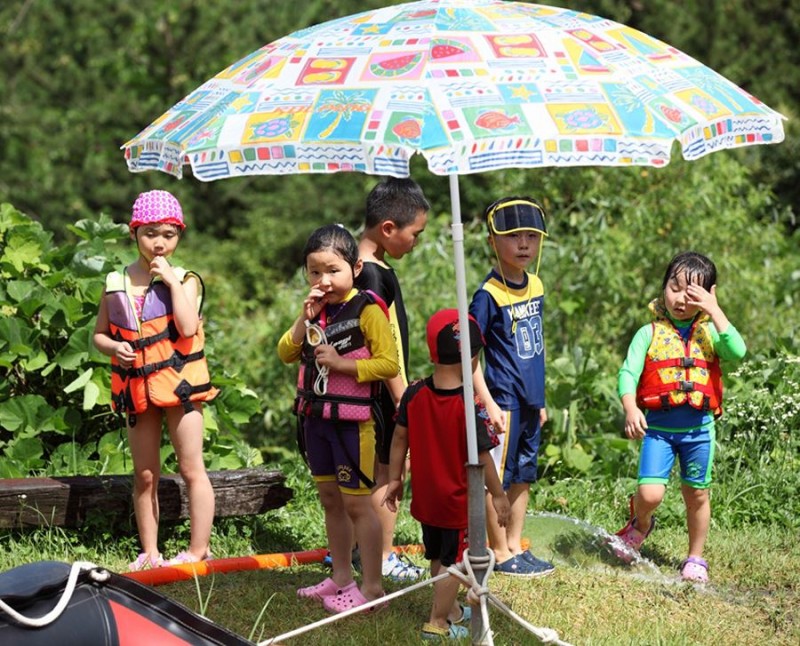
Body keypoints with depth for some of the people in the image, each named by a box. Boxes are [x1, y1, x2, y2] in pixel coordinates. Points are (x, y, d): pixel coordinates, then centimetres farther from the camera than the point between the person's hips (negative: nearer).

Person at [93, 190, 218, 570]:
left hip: (179, 383, -3)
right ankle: (149, 552, 16)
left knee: (192, 469, -1)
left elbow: (188, 328, -18)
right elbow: (99, 334, 12)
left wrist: (172, 282, -16)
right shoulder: (116, 283, 6)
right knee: (145, 476, 9)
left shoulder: (184, 280, -2)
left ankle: (199, 549, 4)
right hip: (136, 387, 3)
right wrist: (113, 347, -9)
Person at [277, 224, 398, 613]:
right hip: (316, 417, 8)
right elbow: (286, 354, 6)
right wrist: (305, 320, -8)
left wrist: (341, 364, -22)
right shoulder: (316, 310, 9)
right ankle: (340, 578, 25)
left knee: (356, 502, -4)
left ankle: (371, 585, 2)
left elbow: (388, 363, -18)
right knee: (330, 500, 15)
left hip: (352, 420, -8)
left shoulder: (367, 310, -13)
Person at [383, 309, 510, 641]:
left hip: (425, 496, 6)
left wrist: (394, 479, 10)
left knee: (438, 556, 22)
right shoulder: (470, 406, -24)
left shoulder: (414, 394, -7)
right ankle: (438, 623, 11)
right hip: (459, 499, -6)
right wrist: (498, 495, -10)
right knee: (452, 561, 7)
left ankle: (452, 609, 39)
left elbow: (399, 439, -1)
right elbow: (480, 456, -20)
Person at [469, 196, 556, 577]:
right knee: (497, 477, 1)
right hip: (502, 401, -8)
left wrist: (540, 398, 18)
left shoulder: (534, 285, 8)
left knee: (523, 475, 15)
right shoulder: (488, 295, -15)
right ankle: (500, 553, 10)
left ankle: (515, 546, 25)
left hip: (529, 401, 8)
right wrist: (488, 403, -19)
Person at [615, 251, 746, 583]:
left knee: (697, 494, 11)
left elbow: (737, 352, -17)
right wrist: (630, 408, -25)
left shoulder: (710, 332, 3)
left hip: (699, 428, 1)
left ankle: (695, 558, 28)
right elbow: (628, 373, -7)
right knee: (650, 494, -12)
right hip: (659, 427, -1)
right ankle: (640, 524, 22)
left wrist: (714, 310, -16)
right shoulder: (650, 333, 0)